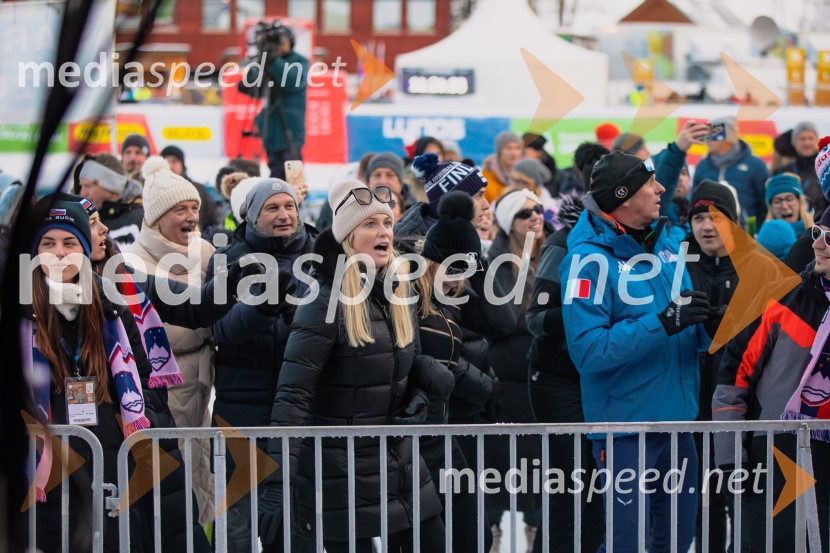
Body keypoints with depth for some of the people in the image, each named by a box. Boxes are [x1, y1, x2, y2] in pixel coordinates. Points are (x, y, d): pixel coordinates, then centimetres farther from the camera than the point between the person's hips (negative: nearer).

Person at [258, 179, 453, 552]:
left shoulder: (399, 296, 6)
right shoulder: (326, 304, -15)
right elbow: (292, 398, -21)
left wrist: (418, 397, -2)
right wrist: (277, 484, -29)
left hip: (400, 462, 7)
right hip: (341, 472, -7)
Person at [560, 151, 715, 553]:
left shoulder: (664, 245, 9)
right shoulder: (591, 259, -14)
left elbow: (691, 336, 18)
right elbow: (587, 350, -23)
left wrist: (707, 325, -6)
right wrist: (663, 323, -26)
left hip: (677, 420, 7)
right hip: (625, 425, -7)